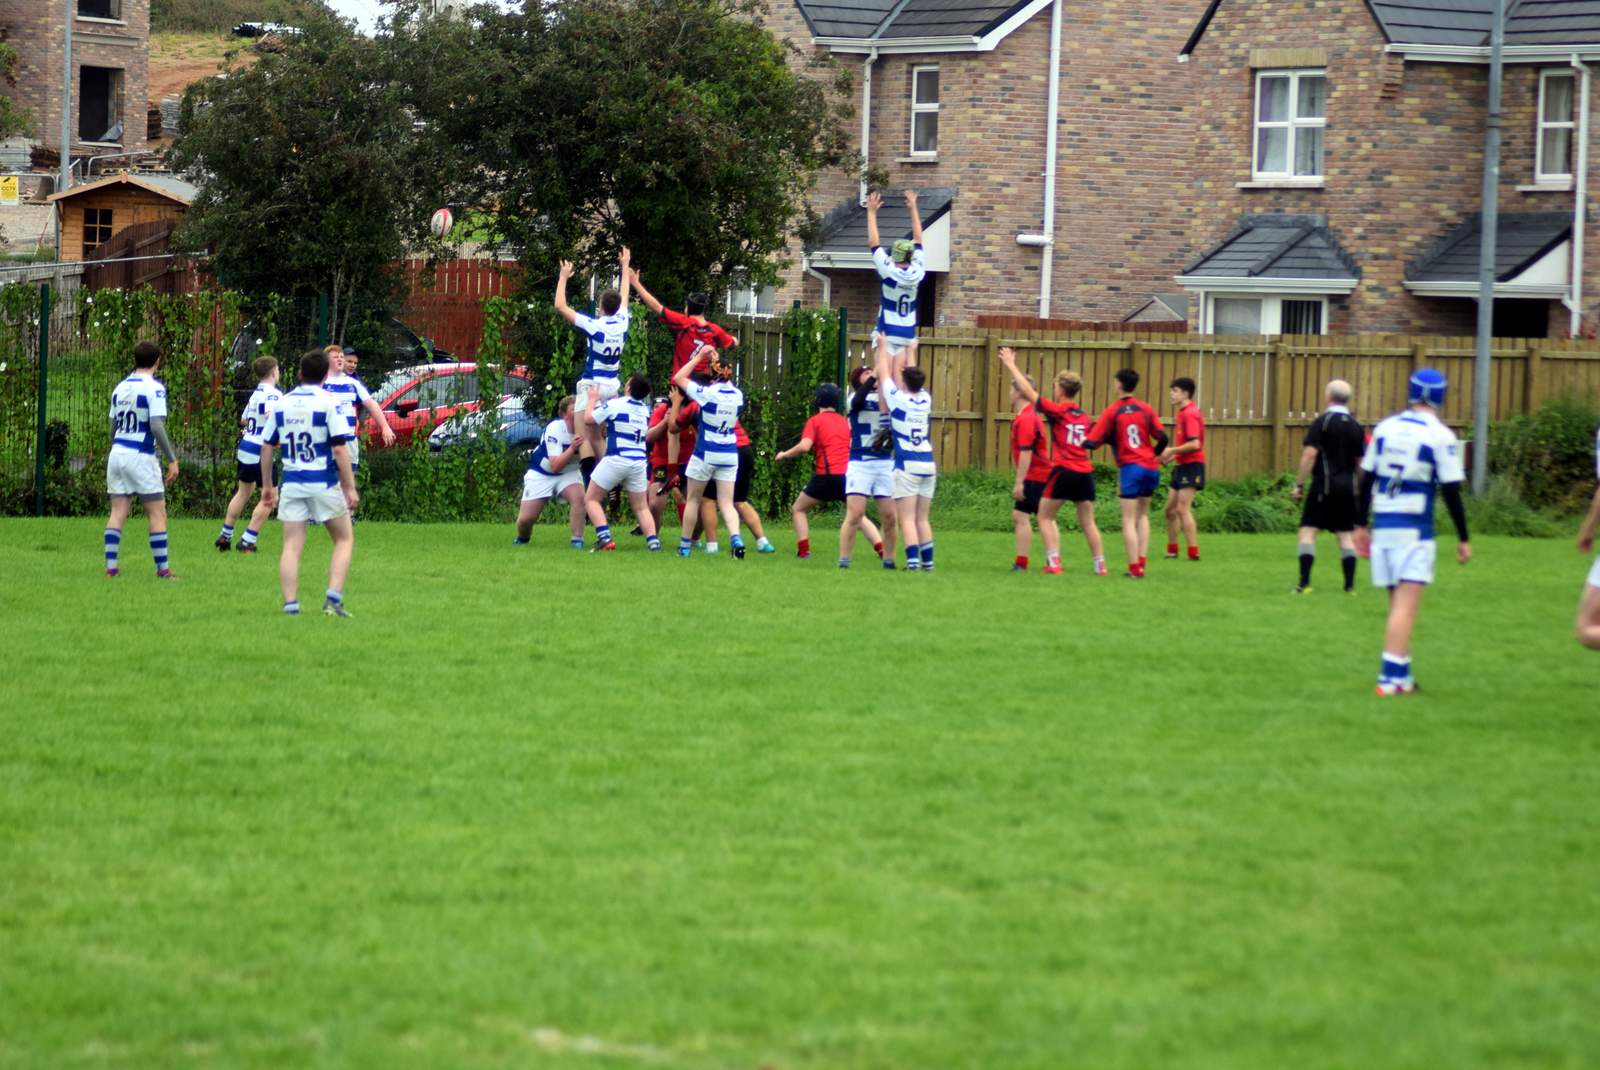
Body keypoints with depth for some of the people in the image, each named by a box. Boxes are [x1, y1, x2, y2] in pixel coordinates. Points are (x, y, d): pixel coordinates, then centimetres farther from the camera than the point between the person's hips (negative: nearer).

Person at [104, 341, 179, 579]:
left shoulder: (120, 388, 11)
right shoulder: (154, 388, -10)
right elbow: (157, 426, -17)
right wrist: (172, 460, -13)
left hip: (117, 453, 6)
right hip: (142, 457, -6)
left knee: (118, 513, 6)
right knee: (157, 514, 0)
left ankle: (111, 565, 1)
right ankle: (163, 569, -2)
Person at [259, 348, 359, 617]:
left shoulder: (282, 404, 7)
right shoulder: (329, 403, -7)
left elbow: (267, 446, 11)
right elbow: (340, 448, -12)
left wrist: (267, 485, 21)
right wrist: (350, 487, -8)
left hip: (292, 483, 3)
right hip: (324, 483, -3)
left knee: (292, 546, 3)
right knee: (345, 539, 10)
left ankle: (290, 604, -5)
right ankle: (333, 598, -4)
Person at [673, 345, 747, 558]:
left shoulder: (707, 393, -14)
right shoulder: (738, 395, -2)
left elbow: (679, 378, -4)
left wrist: (699, 357, 1)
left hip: (705, 453, -3)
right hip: (730, 455, 3)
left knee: (693, 500, 12)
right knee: (726, 503, 3)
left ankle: (685, 545, 17)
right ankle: (736, 538, -22)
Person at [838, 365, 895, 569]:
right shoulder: (855, 398, -2)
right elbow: (857, 400, -24)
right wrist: (875, 376, -28)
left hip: (886, 463, 4)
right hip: (860, 463, -4)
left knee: (889, 516, 3)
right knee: (854, 515, -10)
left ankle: (888, 559, 16)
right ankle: (844, 560, -6)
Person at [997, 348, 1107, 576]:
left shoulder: (1057, 411, -4)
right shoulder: (1084, 417, 13)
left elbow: (1029, 392, -3)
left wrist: (1011, 366, 4)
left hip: (1063, 471, -5)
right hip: (1085, 472, 5)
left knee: (1045, 517, 7)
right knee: (1088, 522, 11)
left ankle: (1053, 563, -4)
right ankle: (1100, 565, 8)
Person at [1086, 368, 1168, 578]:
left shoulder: (1112, 411, -3)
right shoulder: (1146, 409, 6)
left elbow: (1092, 442, -6)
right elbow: (1162, 438, 3)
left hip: (1130, 467, -4)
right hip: (1151, 468, 4)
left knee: (1129, 519, -1)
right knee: (1143, 515, 19)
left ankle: (1135, 568, -8)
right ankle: (1142, 561, 10)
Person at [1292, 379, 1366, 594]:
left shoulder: (1321, 422, -6)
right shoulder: (1356, 426, 8)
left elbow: (1309, 455, -13)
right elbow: (1361, 463, 11)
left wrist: (1299, 484, -9)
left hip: (1324, 485, -5)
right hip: (1347, 487, 5)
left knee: (1307, 531, -2)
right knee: (1346, 535, 11)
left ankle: (1304, 583, -11)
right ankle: (1350, 585, 8)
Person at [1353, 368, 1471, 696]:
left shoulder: (1384, 429, 7)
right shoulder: (1441, 436, -8)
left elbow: (1366, 479, 11)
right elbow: (1451, 491, -8)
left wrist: (1361, 525, 20)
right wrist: (1463, 539, 0)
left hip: (1382, 526, 5)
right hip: (1415, 530, -5)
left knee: (1398, 604, 15)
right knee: (1405, 606, -7)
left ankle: (1401, 673, 19)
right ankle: (1391, 676, -14)